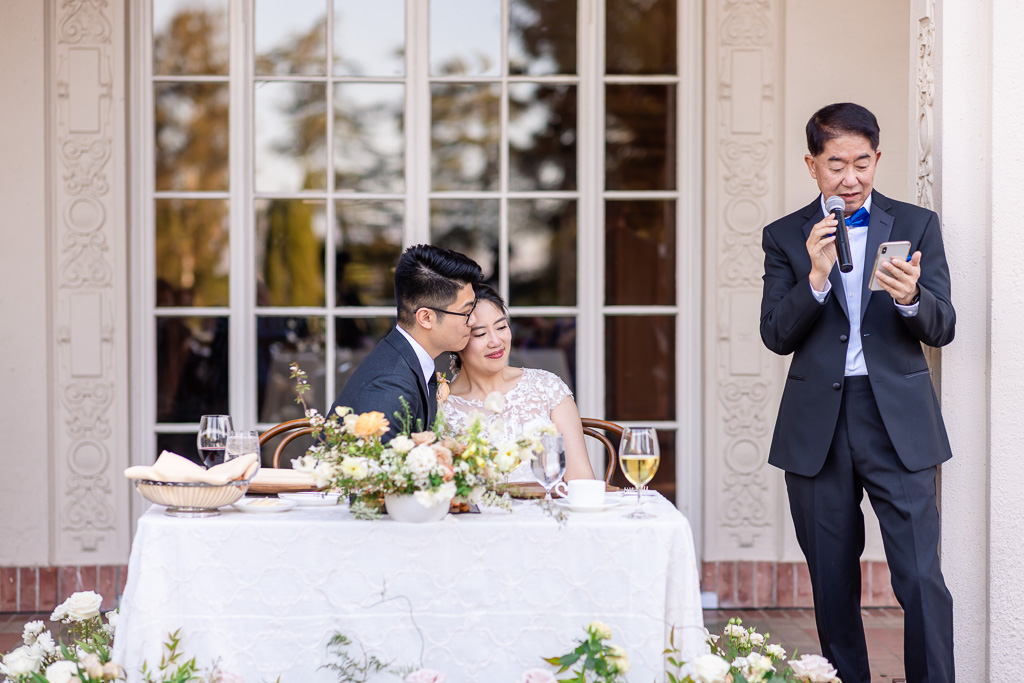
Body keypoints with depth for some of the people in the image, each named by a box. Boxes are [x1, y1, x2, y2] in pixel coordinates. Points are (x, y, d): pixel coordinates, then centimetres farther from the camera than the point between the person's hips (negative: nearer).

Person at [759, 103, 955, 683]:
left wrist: (910, 297, -24)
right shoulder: (785, 237, 6)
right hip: (817, 426, 2)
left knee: (922, 580, -9)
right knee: (833, 585, 10)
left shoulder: (917, 226, 4)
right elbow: (777, 336, -1)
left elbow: (942, 329, -1)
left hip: (899, 422, -1)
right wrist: (816, 276, -18)